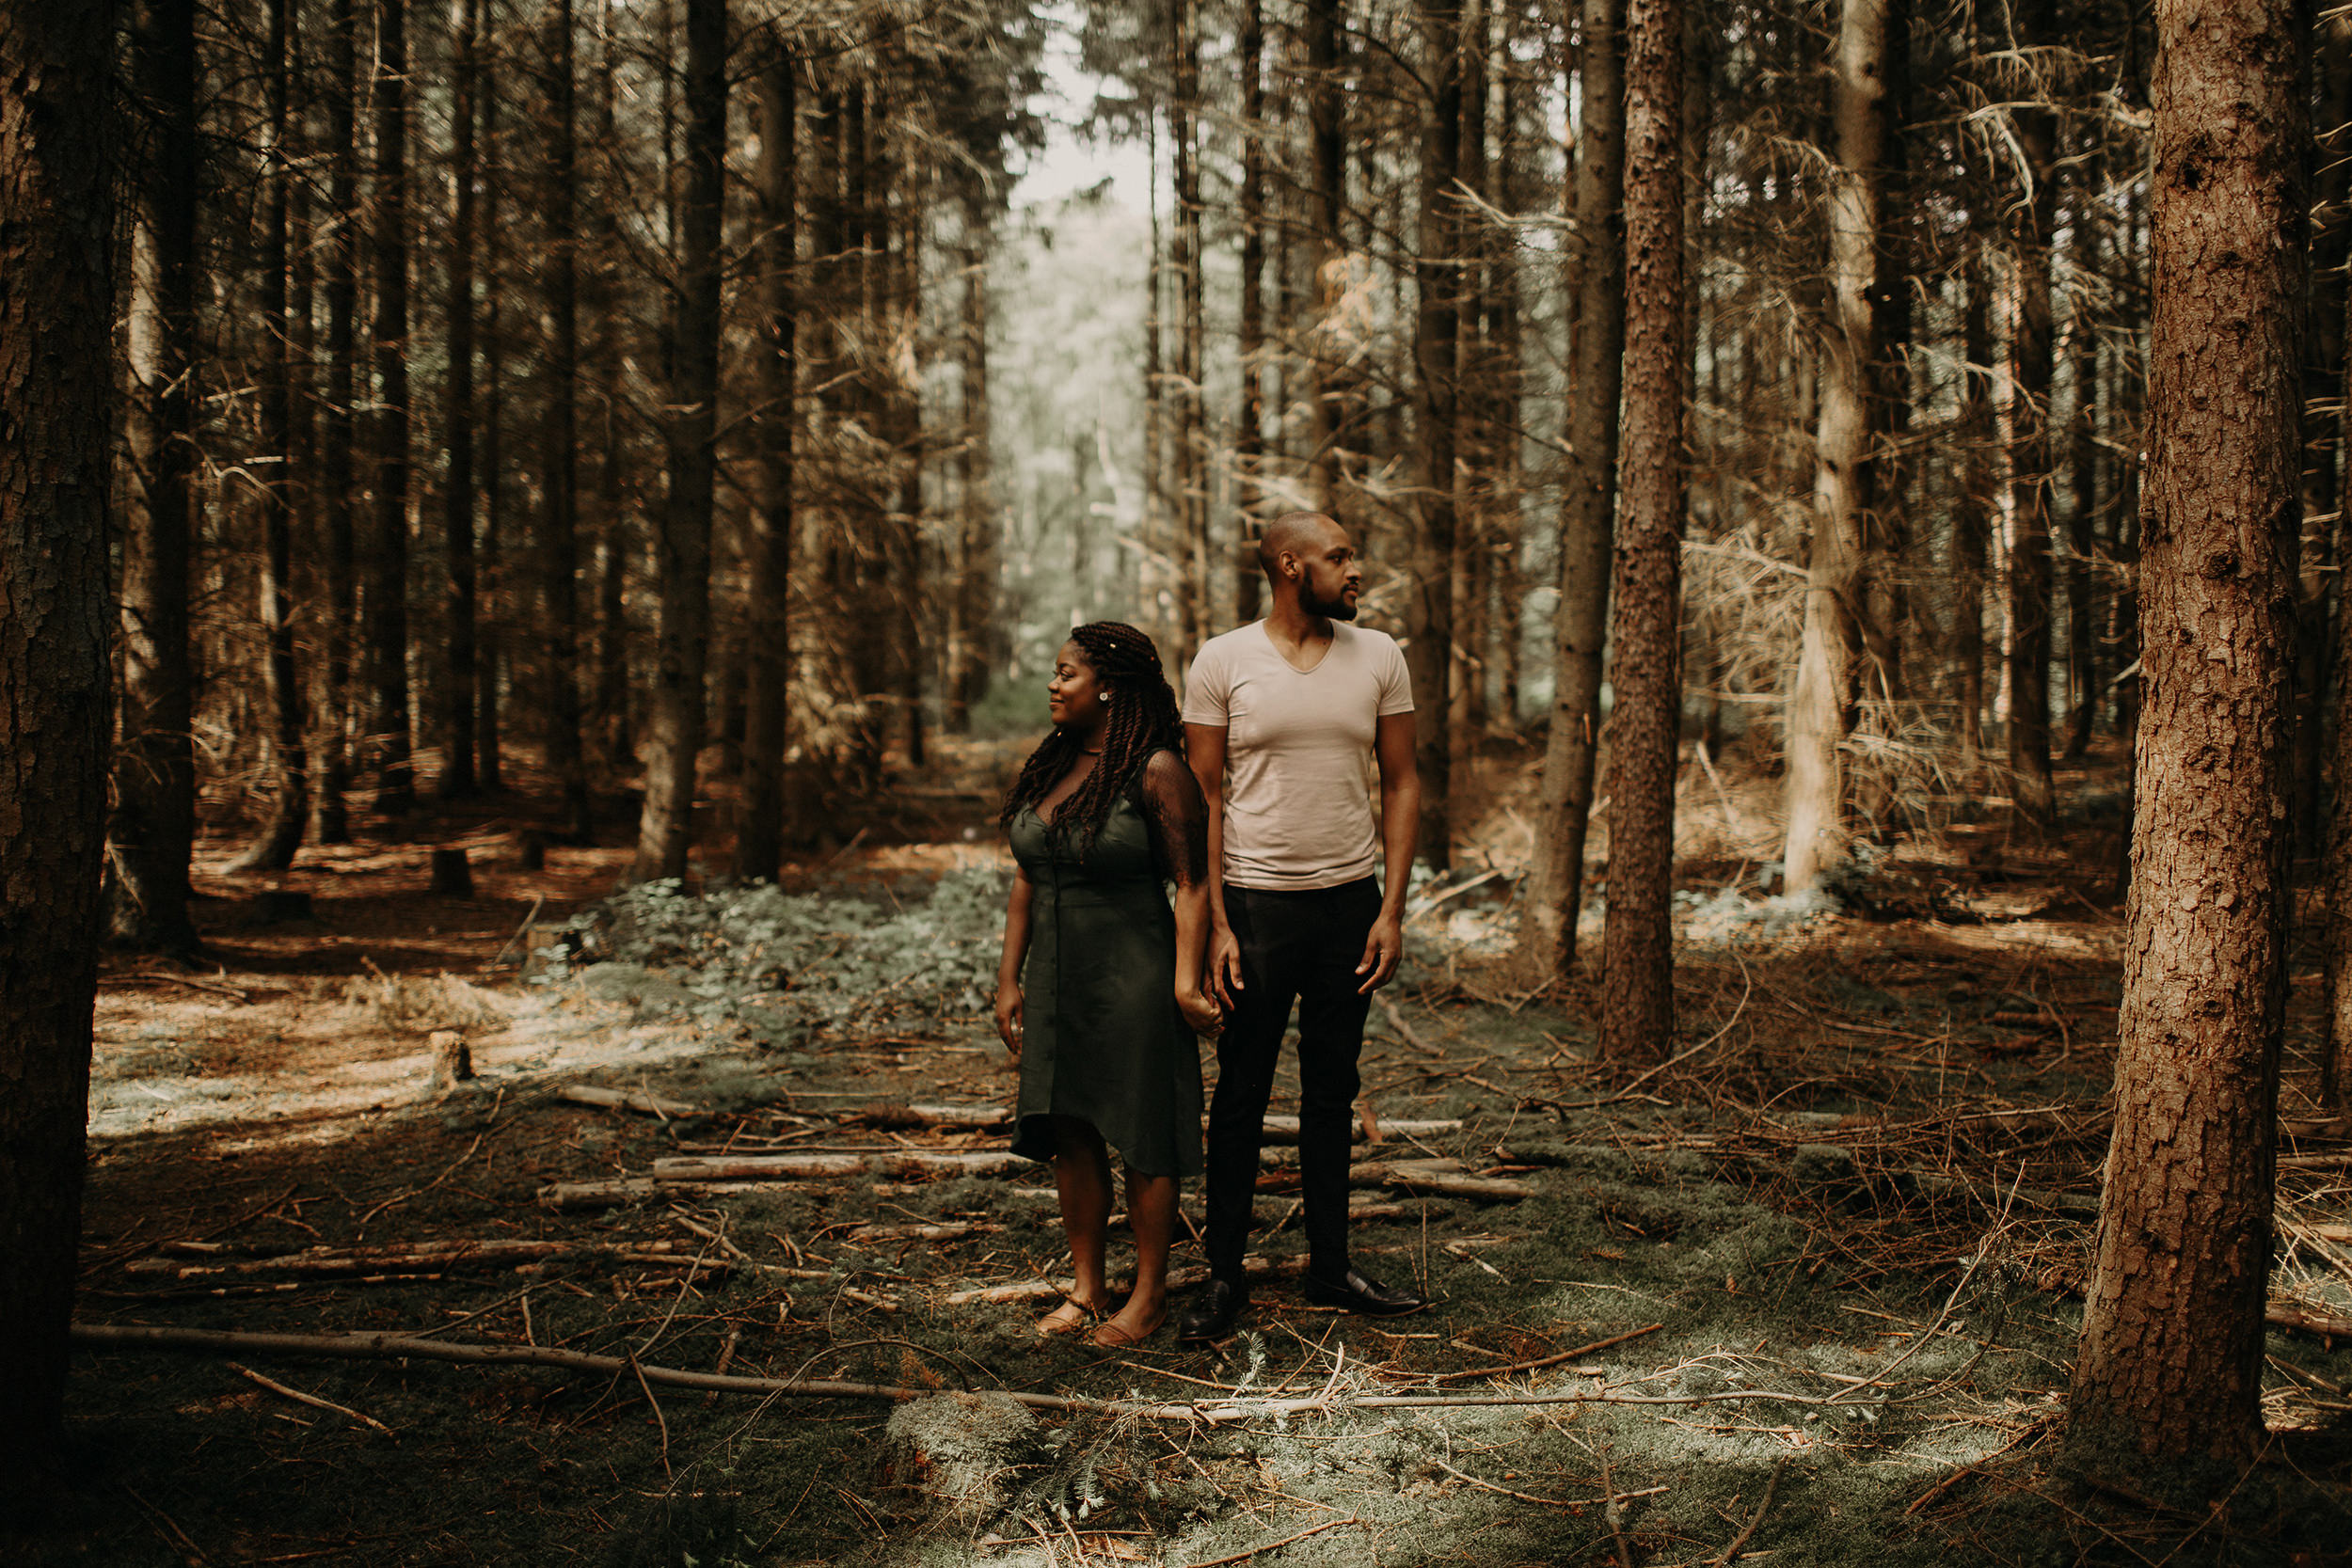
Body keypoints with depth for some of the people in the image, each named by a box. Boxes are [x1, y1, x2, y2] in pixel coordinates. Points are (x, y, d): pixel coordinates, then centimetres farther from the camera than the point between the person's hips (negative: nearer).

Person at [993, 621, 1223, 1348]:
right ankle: (1087, 1288, 20)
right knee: (1069, 1133, 9)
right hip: (1056, 981, 7)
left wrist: (1186, 981, -22)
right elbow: (1026, 880, 13)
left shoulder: (1158, 772, -12)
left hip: (1133, 980, -7)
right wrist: (1009, 978, 10)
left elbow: (1192, 883, -14)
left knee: (1142, 1137, 2)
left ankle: (1149, 1294, 14)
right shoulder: (1048, 768, 9)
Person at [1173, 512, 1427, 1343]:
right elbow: (1205, 797, -3)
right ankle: (1224, 1276, 15)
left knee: (1332, 1093, 11)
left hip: (1351, 901, 3)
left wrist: (1391, 909, -2)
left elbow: (1401, 785, 6)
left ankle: (1330, 1267, 22)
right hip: (1256, 900, -3)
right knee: (1241, 1095, 4)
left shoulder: (1378, 657, 4)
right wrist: (1215, 924, -9)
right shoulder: (1222, 661, -4)